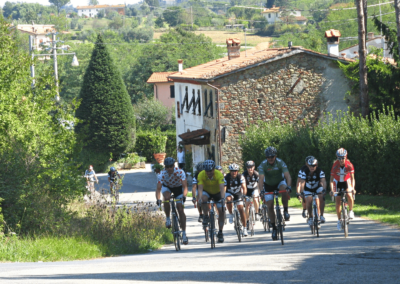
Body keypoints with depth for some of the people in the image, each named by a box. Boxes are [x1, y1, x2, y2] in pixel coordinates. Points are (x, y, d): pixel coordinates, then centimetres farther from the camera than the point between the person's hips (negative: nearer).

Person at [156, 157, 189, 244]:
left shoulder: (180, 172, -33)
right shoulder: (162, 174, -30)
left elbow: (185, 186, -37)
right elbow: (158, 188, -34)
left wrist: (184, 196, -56)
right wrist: (158, 199, -52)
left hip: (178, 188, -1)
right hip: (167, 187, 1)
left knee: (180, 209, -12)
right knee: (166, 198, -34)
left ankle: (184, 234, -8)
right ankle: (168, 218, -11)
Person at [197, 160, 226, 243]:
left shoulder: (219, 174, -31)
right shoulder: (201, 175, -29)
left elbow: (222, 187, -41)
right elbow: (200, 188, -36)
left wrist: (222, 198, -56)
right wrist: (200, 198, -54)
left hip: (217, 192, 0)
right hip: (207, 191, 0)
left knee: (221, 211, -11)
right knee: (203, 198, -35)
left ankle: (220, 233, 0)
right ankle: (206, 217, -14)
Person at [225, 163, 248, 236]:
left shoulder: (241, 177, -21)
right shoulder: (226, 178, -23)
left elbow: (244, 187, -29)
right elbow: (224, 188, -29)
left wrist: (244, 195, -47)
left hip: (238, 193, 1)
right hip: (230, 193, -1)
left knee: (241, 208, -11)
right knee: (228, 199, -36)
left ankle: (244, 228, -4)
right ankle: (231, 214, -12)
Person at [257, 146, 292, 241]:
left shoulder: (280, 163, -24)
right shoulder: (263, 165, -23)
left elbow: (288, 176, -32)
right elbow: (261, 179, -32)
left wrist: (288, 186, -50)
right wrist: (261, 190, -48)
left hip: (279, 182, -1)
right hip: (268, 185, 1)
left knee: (284, 189, -36)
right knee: (270, 206, -8)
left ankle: (285, 211, -19)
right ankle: (274, 228, 4)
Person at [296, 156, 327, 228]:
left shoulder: (320, 171, -27)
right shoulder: (303, 171, -30)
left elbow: (323, 181, -39)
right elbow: (302, 182, -39)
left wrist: (324, 189, -58)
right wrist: (300, 192, -53)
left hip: (317, 187, 0)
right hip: (308, 189, 0)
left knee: (321, 198, -24)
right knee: (309, 200, -21)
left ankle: (321, 215, -10)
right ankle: (310, 217, 0)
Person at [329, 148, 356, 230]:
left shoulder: (349, 165, -26)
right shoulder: (335, 165, -27)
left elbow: (352, 178, -23)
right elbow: (331, 179, -25)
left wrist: (353, 188, -37)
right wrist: (331, 190, -37)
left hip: (346, 181, 0)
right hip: (337, 182, 0)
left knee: (350, 196, -26)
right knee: (338, 202, -6)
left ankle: (351, 211, 0)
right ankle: (339, 220, 6)